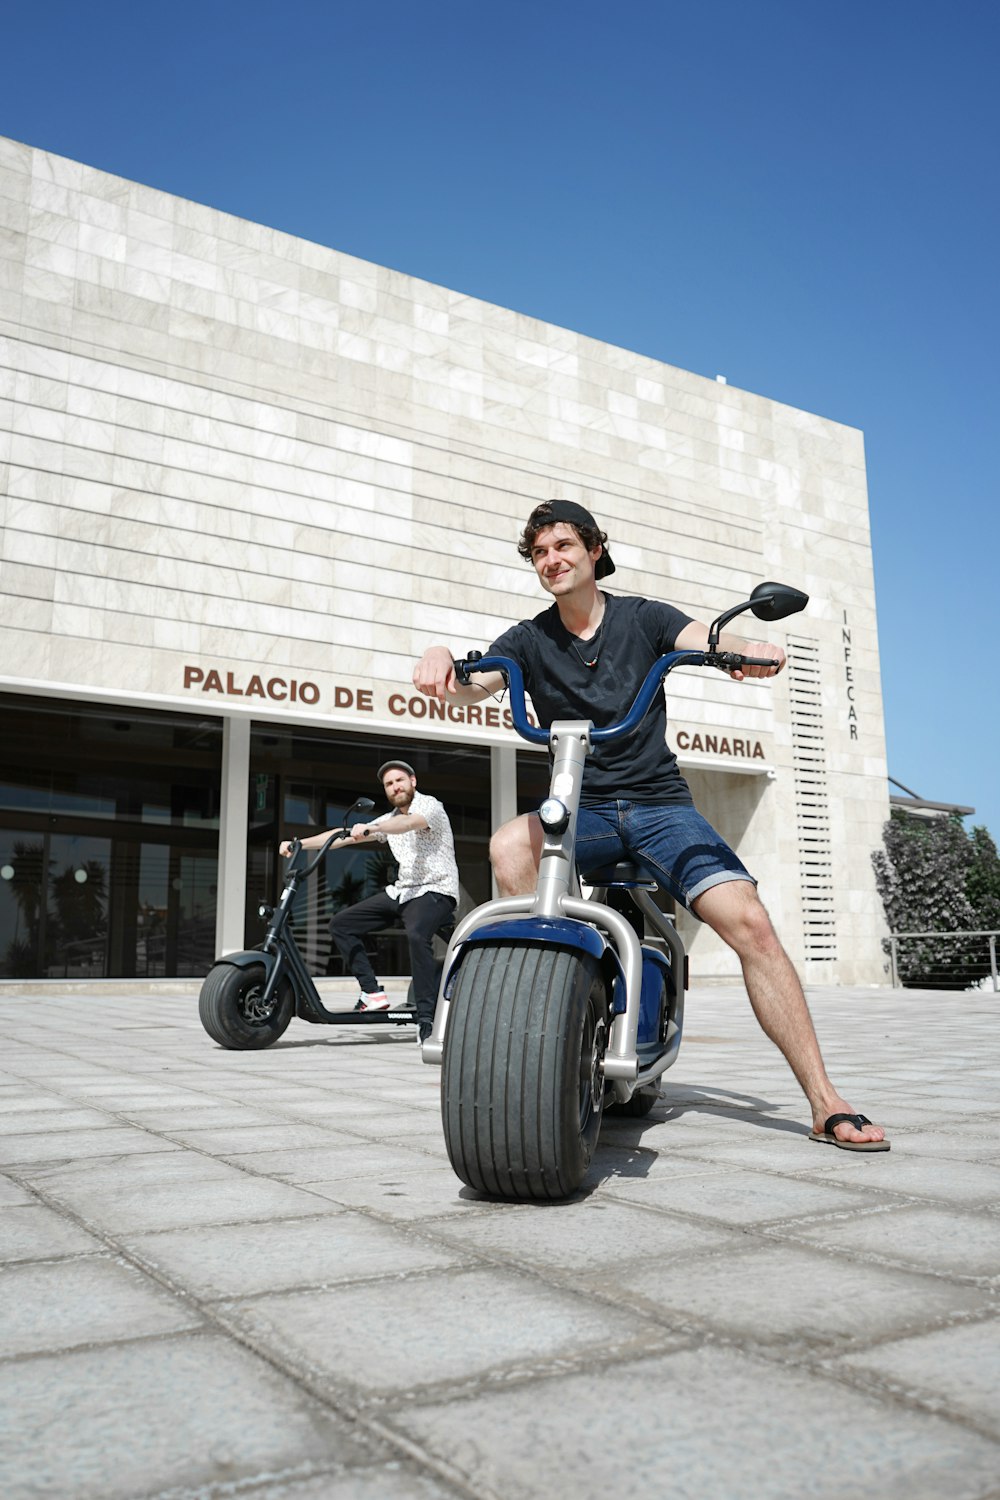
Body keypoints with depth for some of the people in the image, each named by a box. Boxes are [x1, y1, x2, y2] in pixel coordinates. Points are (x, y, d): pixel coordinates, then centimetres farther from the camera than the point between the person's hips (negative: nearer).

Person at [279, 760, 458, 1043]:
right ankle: (372, 992, -2)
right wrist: (299, 844, 1)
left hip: (435, 890, -8)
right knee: (341, 924, 1)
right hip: (402, 891, 8)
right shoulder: (389, 820, 16)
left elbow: (409, 823, -31)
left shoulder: (430, 806, -7)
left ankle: (427, 1018, -31)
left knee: (417, 935, -37)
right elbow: (343, 835, 11)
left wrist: (371, 828, -48)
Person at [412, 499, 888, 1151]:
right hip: (580, 809, 1)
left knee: (751, 925, -17)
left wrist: (751, 649, -38)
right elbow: (471, 687, -10)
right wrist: (441, 658, -34)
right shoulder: (529, 640, 7)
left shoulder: (644, 617, 4)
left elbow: (708, 640, -13)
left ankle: (826, 1104, -9)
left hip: (660, 804, -1)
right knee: (511, 843, -33)